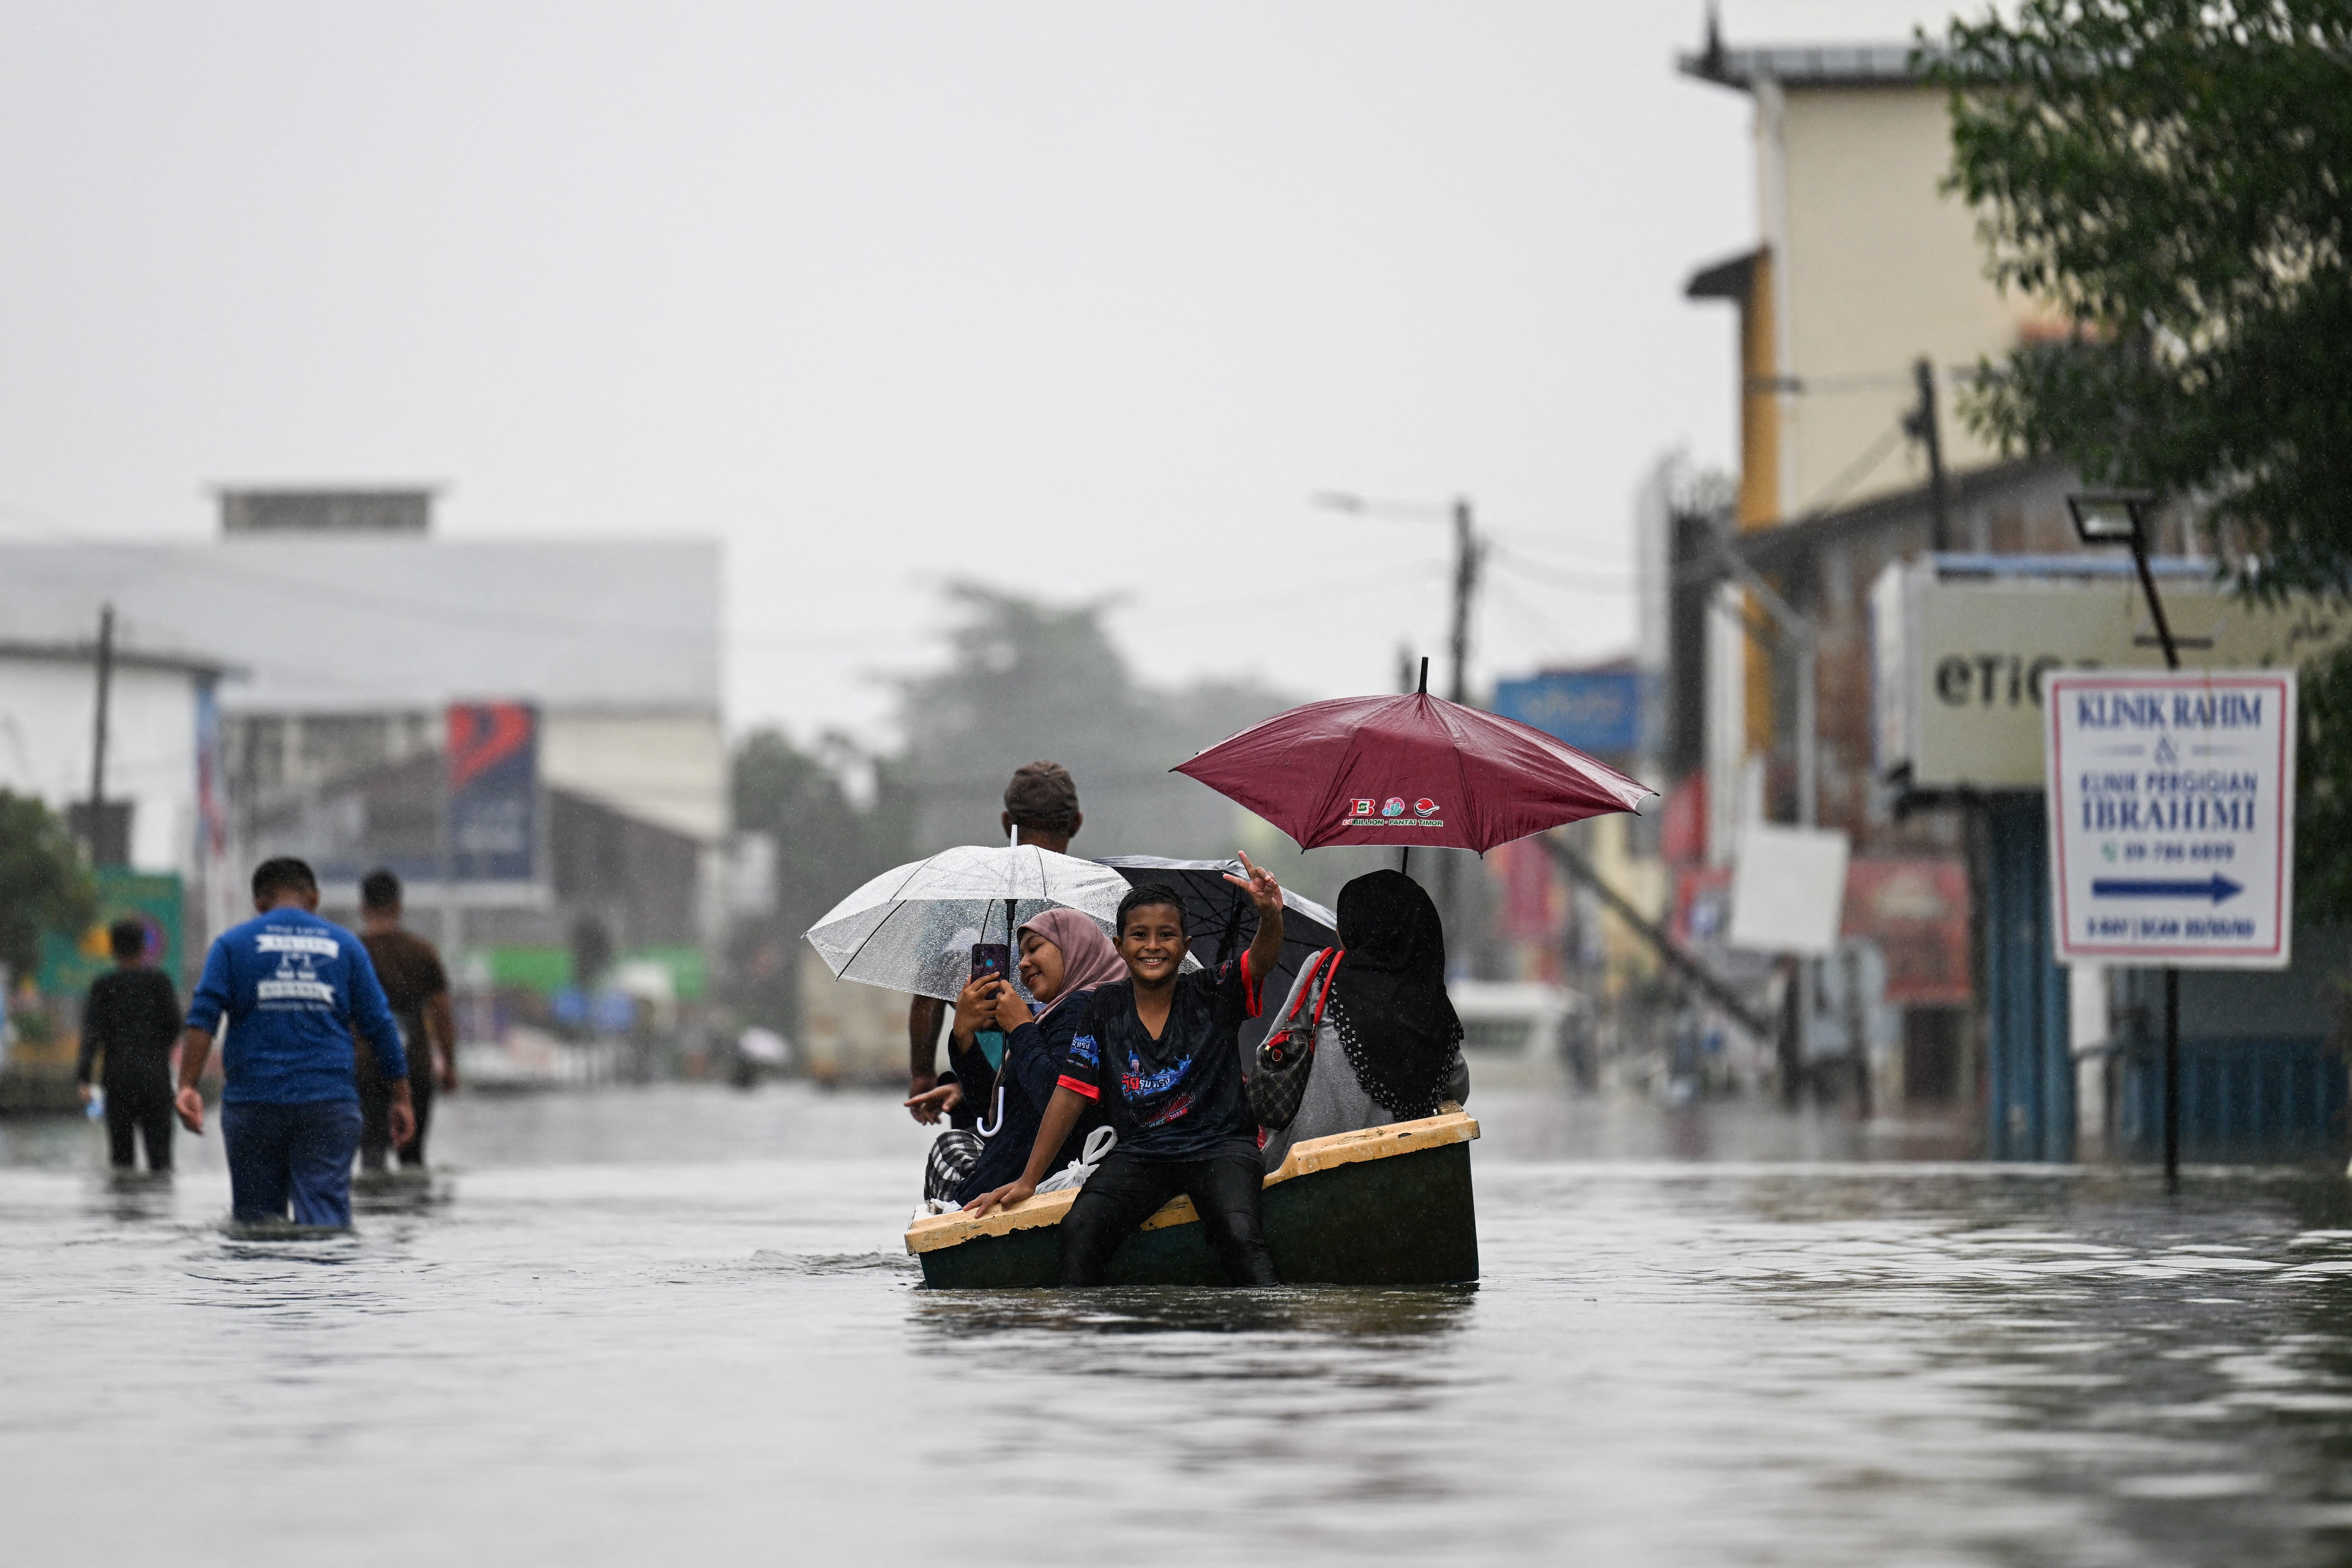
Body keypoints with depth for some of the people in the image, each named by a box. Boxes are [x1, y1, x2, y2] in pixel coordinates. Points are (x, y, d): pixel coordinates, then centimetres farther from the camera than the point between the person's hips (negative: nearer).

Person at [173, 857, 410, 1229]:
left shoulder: (233, 943, 8)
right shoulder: (345, 945, 11)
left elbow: (202, 1016, -6)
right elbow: (380, 1025, 9)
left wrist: (187, 1087, -12)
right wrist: (401, 1098, 14)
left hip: (253, 1101, 0)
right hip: (329, 1101, 0)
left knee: (257, 1217, 9)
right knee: (327, 1219, -8)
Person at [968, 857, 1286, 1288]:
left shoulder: (1212, 994, 1)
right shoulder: (1107, 1006, 7)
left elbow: (1261, 962, -18)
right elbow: (1071, 1093, 8)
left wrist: (1270, 917, -43)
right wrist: (1028, 1181, 7)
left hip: (1219, 1144, -2)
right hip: (1141, 1152, 2)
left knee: (1238, 1232, -32)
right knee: (1079, 1229, -25)